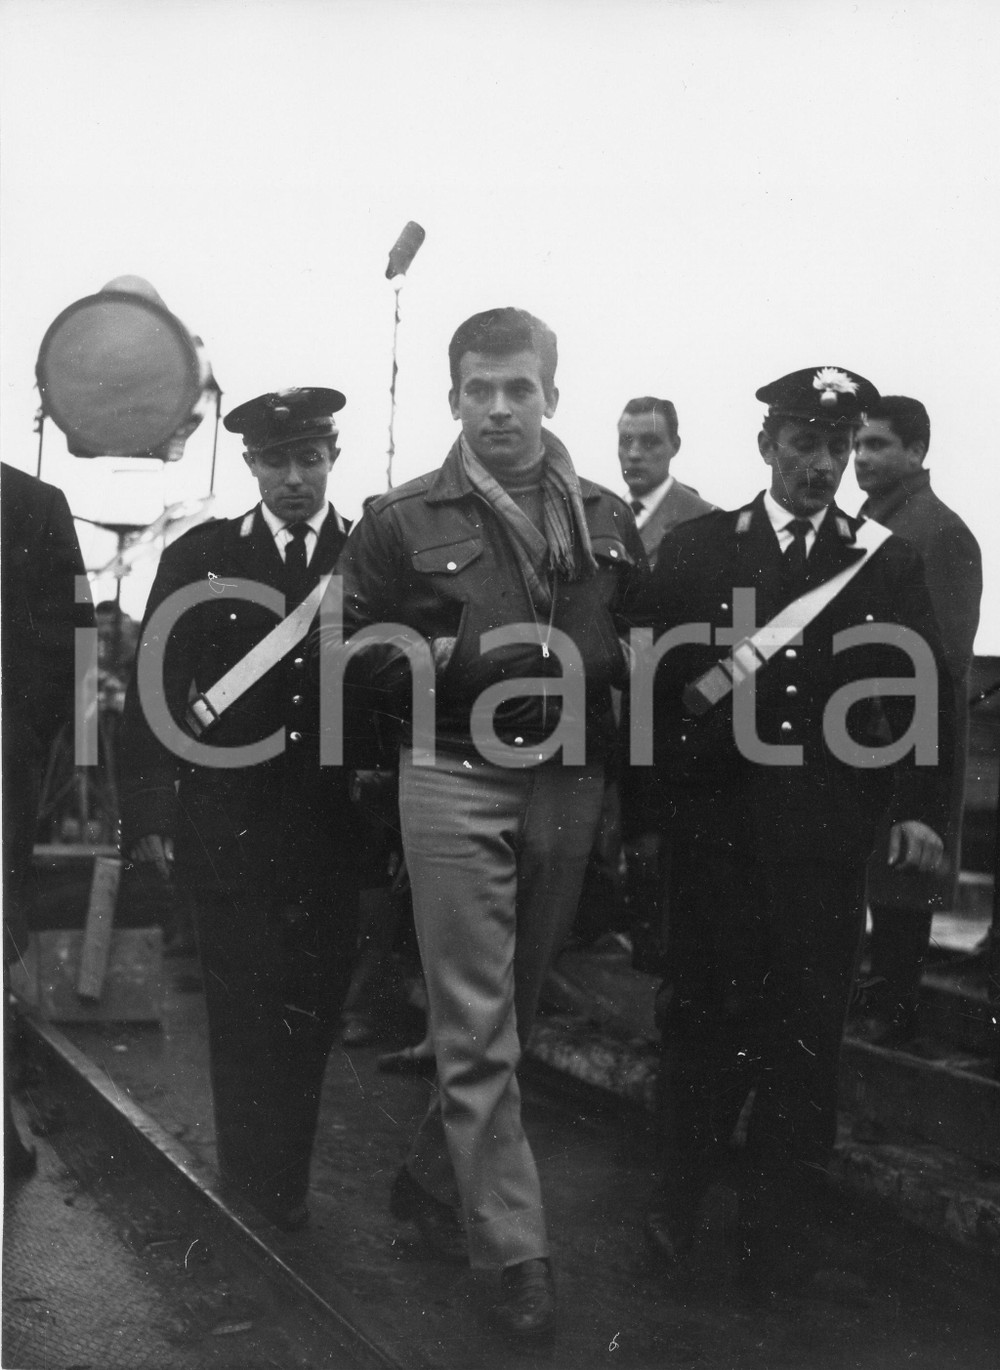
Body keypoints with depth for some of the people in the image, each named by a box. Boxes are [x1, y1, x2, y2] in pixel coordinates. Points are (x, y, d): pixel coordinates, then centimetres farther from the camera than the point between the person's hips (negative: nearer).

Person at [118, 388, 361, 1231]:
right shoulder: (198, 558, 4)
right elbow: (156, 692, 3)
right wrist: (148, 814, -3)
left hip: (334, 830, 1)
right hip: (227, 824, 0)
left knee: (312, 1008, 6)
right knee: (243, 1011, 3)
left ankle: (280, 1183, 26)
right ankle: (254, 1185, 18)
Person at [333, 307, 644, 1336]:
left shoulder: (609, 520, 10)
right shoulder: (403, 521, 1)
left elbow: (639, 645, 16)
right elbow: (358, 652, 0)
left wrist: (588, 663, -6)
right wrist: (463, 655, -13)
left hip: (570, 785, 4)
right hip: (457, 778, -4)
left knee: (512, 1011, 14)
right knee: (476, 1029, -3)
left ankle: (432, 1180, 34)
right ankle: (517, 1253, 4)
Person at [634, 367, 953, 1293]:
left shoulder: (888, 563, 6)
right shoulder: (695, 549, 4)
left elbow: (925, 694, 6)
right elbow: (649, 676, 2)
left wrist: (922, 807, -1)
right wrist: (654, 788, -2)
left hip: (827, 838, 1)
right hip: (717, 825, 0)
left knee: (806, 1032, 6)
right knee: (704, 1016, 7)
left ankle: (781, 1227, 21)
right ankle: (680, 1204, 24)